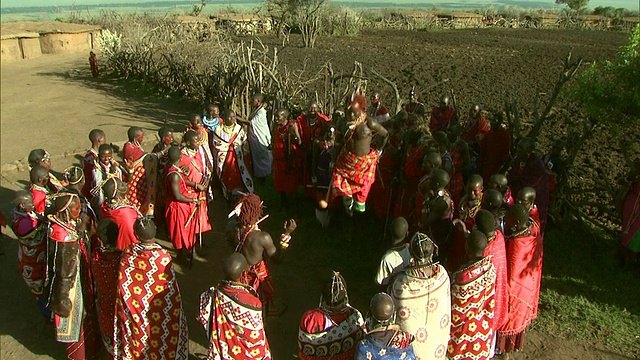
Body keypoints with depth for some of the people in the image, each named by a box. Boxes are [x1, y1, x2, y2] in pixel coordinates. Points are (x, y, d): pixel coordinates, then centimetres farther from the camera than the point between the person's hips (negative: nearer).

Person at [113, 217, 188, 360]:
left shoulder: (127, 255, -20)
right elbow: (172, 293, -17)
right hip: (159, 315, -2)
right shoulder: (163, 257, -27)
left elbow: (123, 289, -7)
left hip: (135, 313, 3)